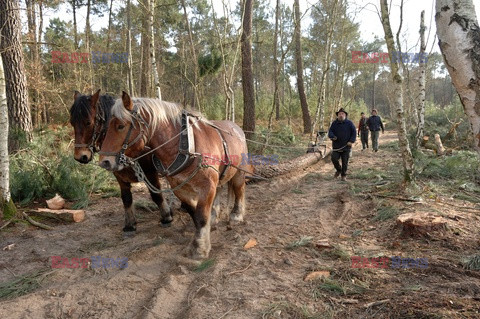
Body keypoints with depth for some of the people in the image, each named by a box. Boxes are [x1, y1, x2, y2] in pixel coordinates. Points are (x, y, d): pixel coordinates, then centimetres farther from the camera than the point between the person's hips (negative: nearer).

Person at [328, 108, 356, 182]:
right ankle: (339, 170, 18)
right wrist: (333, 137, -22)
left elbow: (354, 132, 0)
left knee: (345, 162, 3)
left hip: (346, 146, -1)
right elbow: (330, 131, 0)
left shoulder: (349, 123, 1)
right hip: (336, 146, 1)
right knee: (334, 159, -11)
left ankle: (343, 175, 19)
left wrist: (351, 141, -13)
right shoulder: (334, 123, 5)